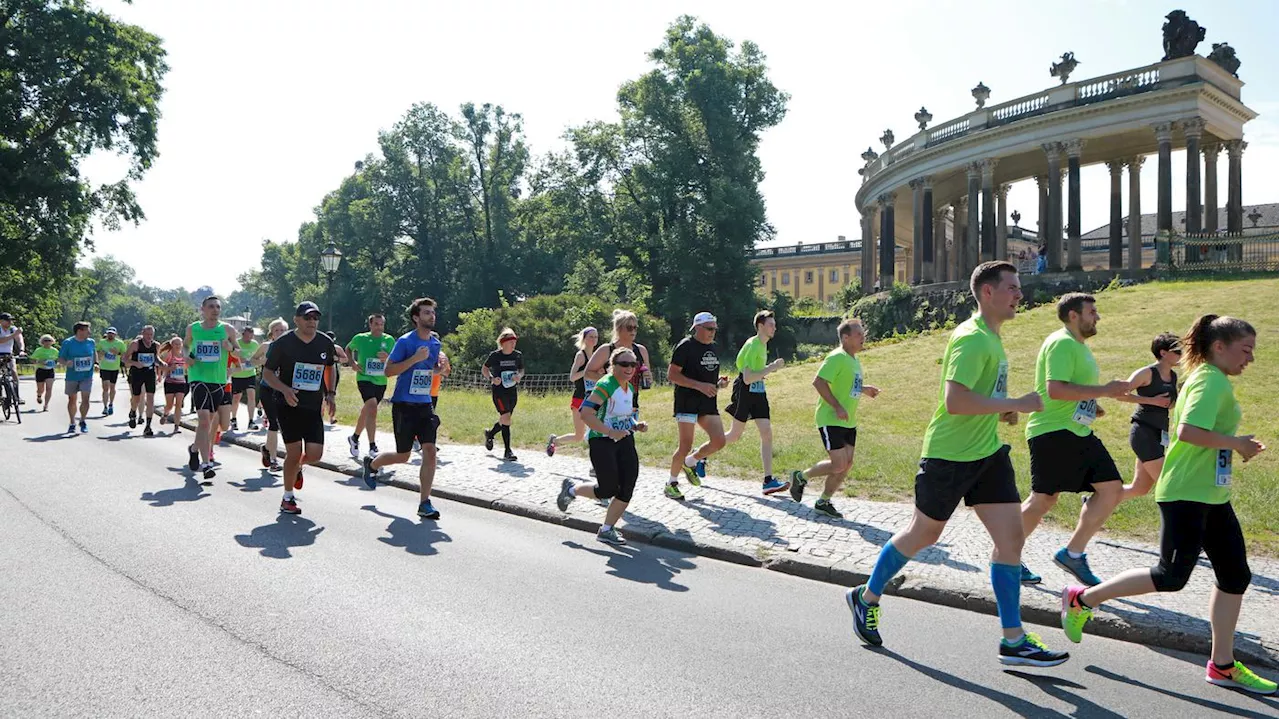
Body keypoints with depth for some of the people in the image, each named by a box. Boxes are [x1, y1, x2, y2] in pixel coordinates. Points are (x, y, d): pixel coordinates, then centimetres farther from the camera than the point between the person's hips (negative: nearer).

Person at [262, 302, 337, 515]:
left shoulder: (325, 343, 2)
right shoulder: (283, 343, -8)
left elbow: (330, 366, 21)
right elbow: (267, 373, -4)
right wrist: (285, 389, -21)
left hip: (314, 407, 3)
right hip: (288, 405, -3)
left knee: (314, 454, -4)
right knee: (294, 452, -5)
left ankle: (297, 466, 34)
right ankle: (288, 498, 15)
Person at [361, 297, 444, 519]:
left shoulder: (435, 343, 8)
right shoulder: (405, 341, -11)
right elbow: (388, 370, -13)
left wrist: (442, 366, -1)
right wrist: (415, 358, -23)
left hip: (425, 405, 5)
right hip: (404, 405, -5)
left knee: (430, 451, -9)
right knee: (403, 456, 6)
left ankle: (424, 503, -3)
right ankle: (372, 463, 39)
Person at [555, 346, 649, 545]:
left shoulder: (630, 388, 10)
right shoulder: (605, 386, -18)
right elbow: (585, 413, -26)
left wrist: (636, 425, 5)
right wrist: (611, 432, -29)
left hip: (625, 441, 8)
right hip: (602, 442, -8)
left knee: (627, 488, -1)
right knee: (608, 490, -4)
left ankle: (607, 530, 15)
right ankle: (571, 490, 24)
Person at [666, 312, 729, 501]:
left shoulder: (712, 346, 15)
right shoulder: (686, 346, -10)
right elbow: (672, 375, -14)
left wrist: (719, 382, 5)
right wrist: (700, 386, -21)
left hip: (708, 403, 7)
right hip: (687, 402, -7)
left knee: (719, 441, -4)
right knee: (685, 446, -6)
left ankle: (690, 462, 21)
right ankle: (672, 484, 13)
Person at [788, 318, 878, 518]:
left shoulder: (855, 360, 14)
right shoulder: (837, 357, -16)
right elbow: (819, 381, -24)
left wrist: (864, 389, 9)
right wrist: (837, 407, -26)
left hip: (848, 421, 9)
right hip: (831, 420, -9)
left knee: (847, 463, 7)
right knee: (838, 465, -12)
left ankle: (823, 502, 19)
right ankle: (801, 477, 11)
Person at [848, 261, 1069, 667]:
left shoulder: (991, 337, 12)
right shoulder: (971, 339, -20)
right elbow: (954, 401, -31)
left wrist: (1001, 410, 10)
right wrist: (1015, 404, -25)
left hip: (987, 452, 9)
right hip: (949, 454, -9)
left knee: (1011, 536, 1)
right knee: (923, 534, 7)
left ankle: (1014, 640, 8)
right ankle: (867, 597, 29)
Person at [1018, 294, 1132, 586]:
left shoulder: (1078, 345, 18)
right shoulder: (1061, 343, -14)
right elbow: (1055, 389, -27)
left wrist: (1091, 405, 13)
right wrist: (1104, 390, -23)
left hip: (1079, 433, 10)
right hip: (1054, 433, -10)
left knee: (1111, 489, 2)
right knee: (1043, 499, -4)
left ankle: (1072, 553, 9)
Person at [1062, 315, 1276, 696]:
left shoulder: (1207, 379, 15)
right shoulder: (1212, 380, -15)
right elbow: (1188, 431, -29)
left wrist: (1237, 446, 13)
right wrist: (1236, 443, -18)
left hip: (1212, 496, 10)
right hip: (1187, 495, -10)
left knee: (1235, 575, 9)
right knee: (1171, 576, -6)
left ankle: (1222, 665, 17)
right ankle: (1083, 599, 7)